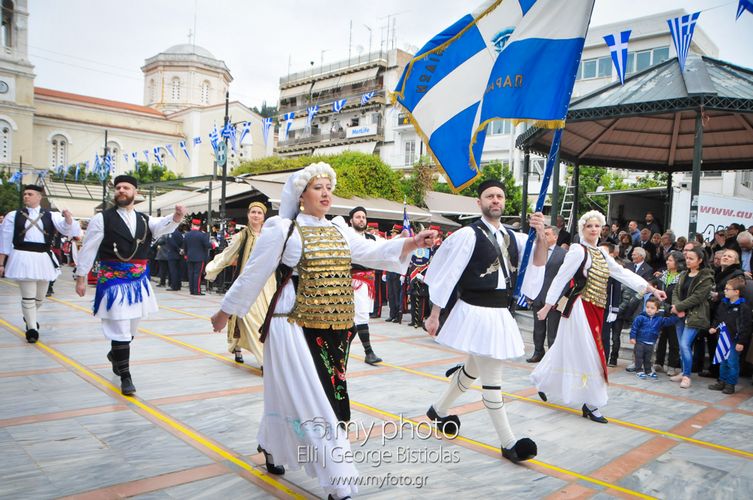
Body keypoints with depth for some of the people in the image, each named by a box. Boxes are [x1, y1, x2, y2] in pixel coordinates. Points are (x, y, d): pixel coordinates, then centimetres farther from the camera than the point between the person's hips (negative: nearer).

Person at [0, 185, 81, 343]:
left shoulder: (51, 216, 7)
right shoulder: (13, 216, 3)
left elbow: (69, 230, -2)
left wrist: (68, 218, -23)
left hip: (44, 259, 3)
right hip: (23, 259, -2)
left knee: (40, 296, 16)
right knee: (28, 297, -1)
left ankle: (29, 316, 44)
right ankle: (32, 328, 12)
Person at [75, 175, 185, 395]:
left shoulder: (145, 220, 7)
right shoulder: (102, 218, -4)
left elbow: (163, 226, -14)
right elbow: (88, 249, -2)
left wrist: (176, 217, -36)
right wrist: (80, 277, -4)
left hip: (138, 281, 5)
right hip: (113, 281, -5)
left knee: (131, 328, 18)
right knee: (120, 329, -4)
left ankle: (115, 355, 46)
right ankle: (125, 377, 6)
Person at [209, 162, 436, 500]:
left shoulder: (339, 229, 10)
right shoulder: (281, 229, -7)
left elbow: (373, 252, -1)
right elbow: (253, 275, -1)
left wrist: (411, 243, -16)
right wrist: (225, 312, 6)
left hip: (335, 330, 6)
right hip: (296, 329, -6)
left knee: (293, 395, 19)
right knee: (316, 403, -3)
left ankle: (272, 448, 43)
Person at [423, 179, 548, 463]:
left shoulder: (513, 237, 9)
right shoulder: (468, 235, -11)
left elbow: (538, 264, 1)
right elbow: (446, 275, -8)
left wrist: (540, 236, -17)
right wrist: (434, 315, -7)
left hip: (500, 314, 8)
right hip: (476, 313, -8)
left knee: (473, 370, 22)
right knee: (491, 379, -1)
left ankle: (439, 410, 44)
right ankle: (508, 443, 11)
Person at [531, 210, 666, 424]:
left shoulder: (601, 254, 14)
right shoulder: (578, 251, -11)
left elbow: (623, 273, 13)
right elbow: (560, 279, -12)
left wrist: (652, 289, 8)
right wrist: (548, 305, -12)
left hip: (594, 310, 8)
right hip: (581, 308, -8)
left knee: (567, 349, 16)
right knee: (588, 355, -5)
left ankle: (543, 381, 32)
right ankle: (591, 404, 5)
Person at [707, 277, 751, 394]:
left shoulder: (743, 307, -15)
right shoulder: (723, 304, 7)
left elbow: (745, 326, -15)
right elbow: (718, 318, 19)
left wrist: (741, 342, -16)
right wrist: (714, 327, 1)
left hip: (735, 340, -7)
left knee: (732, 363, 2)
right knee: (723, 362, 16)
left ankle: (731, 384, 13)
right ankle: (722, 382, 26)